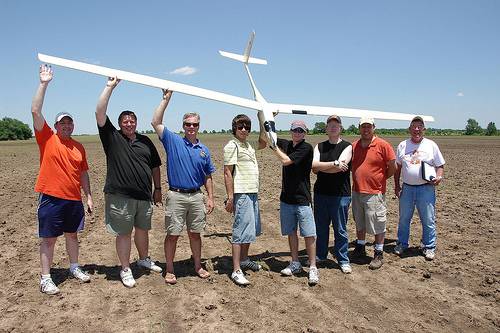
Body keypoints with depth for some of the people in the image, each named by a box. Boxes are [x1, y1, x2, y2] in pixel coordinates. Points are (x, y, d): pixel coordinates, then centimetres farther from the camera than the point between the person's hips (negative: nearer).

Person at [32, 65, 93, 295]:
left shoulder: (79, 147, 9)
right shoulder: (47, 138, -1)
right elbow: (35, 111, -11)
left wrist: (88, 196, 10)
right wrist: (44, 84, -14)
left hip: (74, 198, 4)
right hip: (51, 197, -4)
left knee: (72, 234, 16)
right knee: (49, 239, 4)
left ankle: (74, 268, 33)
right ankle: (45, 279, 14)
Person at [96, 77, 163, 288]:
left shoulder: (145, 142, 11)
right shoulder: (112, 137, 1)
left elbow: (155, 166, 16)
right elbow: (99, 113, -8)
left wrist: (157, 188, 12)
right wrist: (110, 87, -8)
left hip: (144, 196, 4)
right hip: (120, 197, -4)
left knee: (143, 229, 18)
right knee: (124, 233, 4)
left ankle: (144, 259, 38)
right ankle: (125, 270, 18)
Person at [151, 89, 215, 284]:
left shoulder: (204, 150, 11)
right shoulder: (173, 141, 2)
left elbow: (208, 177, 14)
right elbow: (156, 123, -8)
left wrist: (210, 198, 7)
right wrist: (166, 99, -7)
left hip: (197, 196, 3)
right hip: (176, 196, -3)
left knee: (195, 233, 12)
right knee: (173, 234, 3)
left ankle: (198, 266, 27)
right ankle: (169, 270, 17)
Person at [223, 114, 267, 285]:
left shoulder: (249, 145, 14)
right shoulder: (232, 145, -9)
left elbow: (263, 143, 33)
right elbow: (227, 173, -13)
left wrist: (261, 122, 22)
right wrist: (230, 197, -18)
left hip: (252, 193, 9)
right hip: (241, 194, -9)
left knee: (251, 228, 17)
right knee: (241, 231, -8)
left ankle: (244, 260, 33)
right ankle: (236, 271, -3)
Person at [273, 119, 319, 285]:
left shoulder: (306, 147, -9)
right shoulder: (286, 144, 9)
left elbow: (285, 161, -17)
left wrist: (274, 145, -7)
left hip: (302, 199, -6)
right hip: (286, 198, 6)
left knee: (308, 234, -2)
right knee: (291, 232, 13)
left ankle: (313, 268, 7)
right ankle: (295, 265, 26)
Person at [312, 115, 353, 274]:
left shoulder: (347, 146, 0)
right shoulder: (320, 146, 11)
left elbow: (336, 167, -15)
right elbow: (314, 166, -6)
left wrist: (320, 167, -6)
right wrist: (334, 163, -14)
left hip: (340, 194, -3)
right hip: (321, 192, 4)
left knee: (340, 229, 2)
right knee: (321, 227, 12)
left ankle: (343, 260, 16)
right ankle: (321, 255, 29)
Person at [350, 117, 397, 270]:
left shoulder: (382, 145, -7)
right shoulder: (354, 146, 7)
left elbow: (393, 167, -2)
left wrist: (380, 179, 6)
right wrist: (359, 181, 13)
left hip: (374, 192, -5)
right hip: (357, 191, 5)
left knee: (377, 224, 2)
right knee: (359, 221, 17)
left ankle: (379, 253, 15)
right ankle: (360, 248, 32)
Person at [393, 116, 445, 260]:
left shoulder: (431, 145, 3)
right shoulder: (402, 145, 8)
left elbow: (440, 166, 8)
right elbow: (397, 167, 13)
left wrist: (439, 177, -12)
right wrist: (397, 185, 7)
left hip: (426, 189, -1)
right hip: (406, 188, 2)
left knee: (428, 220, 3)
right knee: (404, 218, 10)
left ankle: (429, 247, 19)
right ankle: (402, 243, 26)